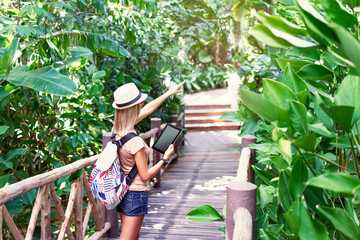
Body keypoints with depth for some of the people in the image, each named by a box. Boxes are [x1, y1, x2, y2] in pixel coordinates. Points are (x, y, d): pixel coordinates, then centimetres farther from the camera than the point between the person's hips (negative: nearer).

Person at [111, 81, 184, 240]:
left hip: (122, 191, 8)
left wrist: (169, 93, 19)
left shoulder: (117, 130, -2)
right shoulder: (135, 141, -26)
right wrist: (165, 159, -6)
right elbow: (145, 176, -17)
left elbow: (147, 109, 10)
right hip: (135, 193, -8)